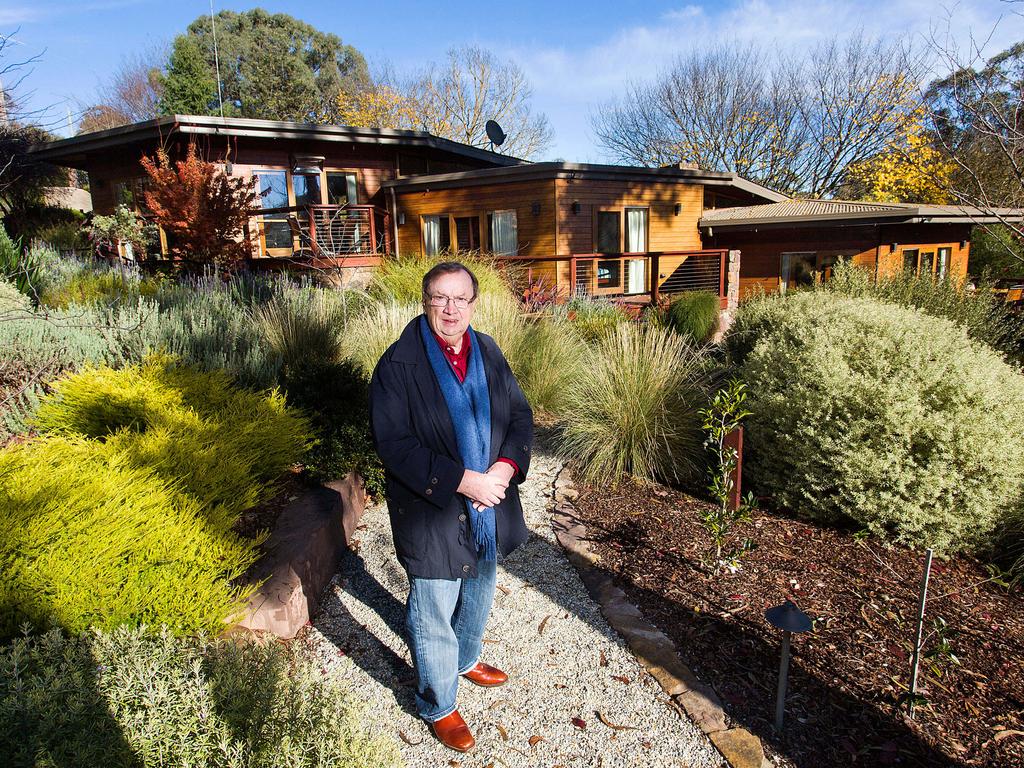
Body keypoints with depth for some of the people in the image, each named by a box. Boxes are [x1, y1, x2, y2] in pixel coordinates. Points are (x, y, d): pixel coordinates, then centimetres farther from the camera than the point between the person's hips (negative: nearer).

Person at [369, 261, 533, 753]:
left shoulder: (489, 353, 0)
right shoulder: (398, 365, -17)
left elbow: (520, 415, 3)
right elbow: (394, 444, -22)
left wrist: (506, 466, -16)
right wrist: (462, 481, -27)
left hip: (488, 508, 6)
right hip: (432, 515, -6)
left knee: (478, 596, 28)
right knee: (433, 617, 12)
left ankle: (466, 659, 58)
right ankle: (438, 706, 38)